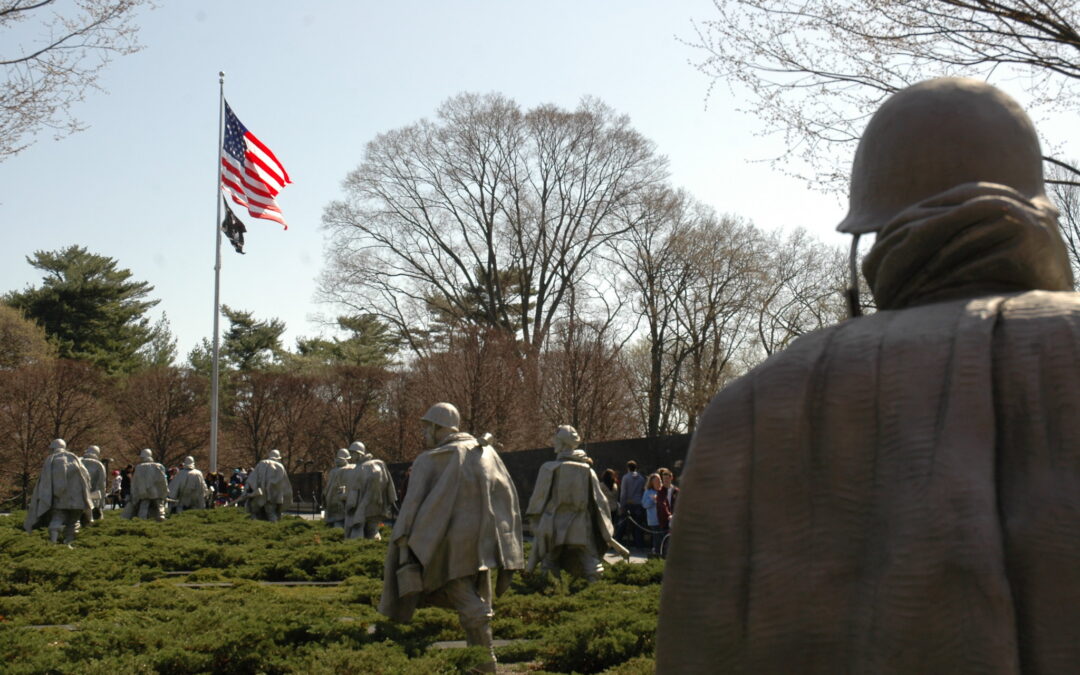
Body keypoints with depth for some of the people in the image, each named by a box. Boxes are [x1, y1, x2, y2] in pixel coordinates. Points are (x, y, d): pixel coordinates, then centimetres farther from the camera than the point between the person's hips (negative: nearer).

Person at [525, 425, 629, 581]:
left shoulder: (548, 469, -7)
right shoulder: (587, 470, 0)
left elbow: (537, 499, -1)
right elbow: (600, 501, 2)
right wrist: (608, 535, 9)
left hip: (553, 531, -1)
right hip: (581, 531, 1)